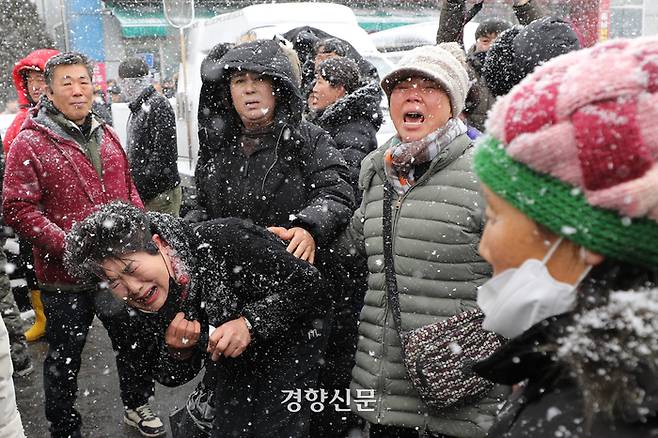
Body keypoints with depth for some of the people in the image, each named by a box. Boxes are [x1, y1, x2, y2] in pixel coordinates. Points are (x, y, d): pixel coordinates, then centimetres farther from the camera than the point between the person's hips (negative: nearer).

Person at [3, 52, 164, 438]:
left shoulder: (107, 136, 8)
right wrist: (68, 246, -23)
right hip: (64, 276, -5)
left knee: (136, 343, 20)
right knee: (65, 359, 13)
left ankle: (137, 406, 44)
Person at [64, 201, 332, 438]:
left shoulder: (226, 240, -33)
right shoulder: (139, 303, -13)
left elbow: (309, 285, -26)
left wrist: (251, 323, -36)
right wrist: (179, 351, -24)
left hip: (286, 349, -5)